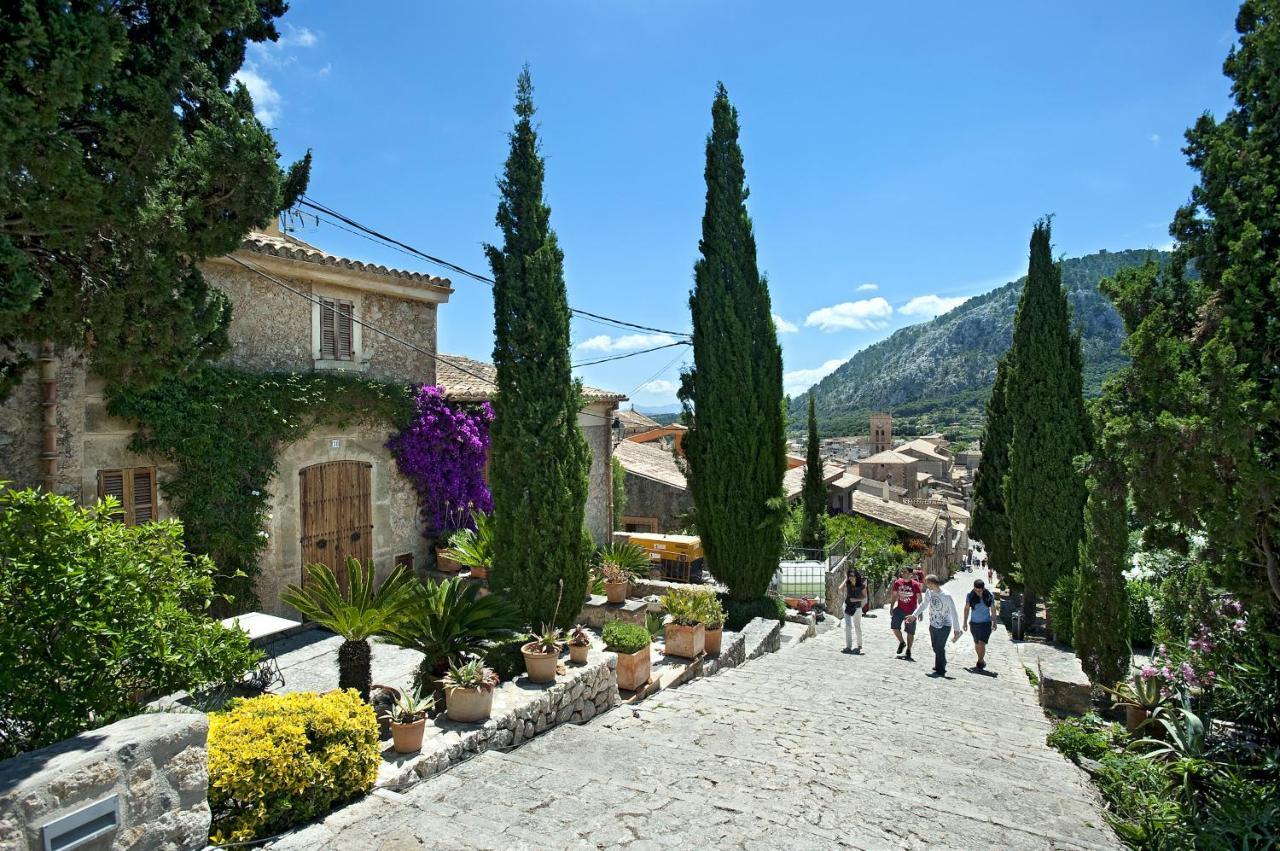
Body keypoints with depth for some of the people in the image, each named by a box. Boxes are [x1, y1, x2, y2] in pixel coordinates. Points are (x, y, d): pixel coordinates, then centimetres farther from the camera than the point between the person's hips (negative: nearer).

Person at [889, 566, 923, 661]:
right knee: (894, 626, -9)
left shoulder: (915, 585, -13)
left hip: (911, 612, -3)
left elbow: (919, 599, -6)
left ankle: (908, 651, 24)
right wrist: (892, 608, 5)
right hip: (900, 609, 3)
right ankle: (902, 642, 18)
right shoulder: (897, 583, -4)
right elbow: (895, 596, 7)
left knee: (910, 632, 7)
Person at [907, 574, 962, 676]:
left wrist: (956, 629, -18)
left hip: (944, 626, -6)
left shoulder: (946, 596, -22)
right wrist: (914, 615, 13)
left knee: (939, 648, -7)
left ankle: (940, 670, 6)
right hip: (933, 624, 6)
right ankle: (939, 666, 31)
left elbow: (953, 613, -18)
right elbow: (923, 604, 13)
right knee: (935, 647, 13)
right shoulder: (929, 592, -3)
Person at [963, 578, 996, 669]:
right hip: (974, 623, 2)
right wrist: (965, 622, 5)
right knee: (977, 644, 13)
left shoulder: (989, 596, -10)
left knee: (981, 643, -12)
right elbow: (967, 608, 3)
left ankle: (980, 661, 8)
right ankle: (982, 660, 34)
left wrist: (994, 622, 13)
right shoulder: (970, 595, -9)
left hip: (986, 623, -2)